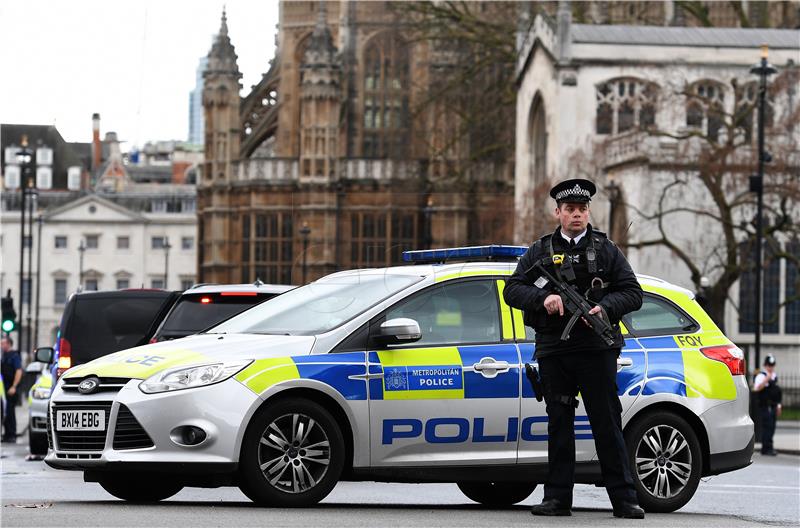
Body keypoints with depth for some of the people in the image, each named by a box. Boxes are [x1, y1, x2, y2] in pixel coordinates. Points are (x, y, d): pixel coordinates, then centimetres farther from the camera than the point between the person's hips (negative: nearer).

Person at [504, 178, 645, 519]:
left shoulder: (607, 250, 10)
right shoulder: (540, 251, 12)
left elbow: (633, 294, 6)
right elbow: (512, 290, 5)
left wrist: (605, 308, -13)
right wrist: (543, 298, -13)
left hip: (596, 350, -2)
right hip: (553, 351, 2)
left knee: (608, 424, -3)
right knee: (559, 425, 5)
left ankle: (624, 500, -2)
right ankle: (557, 498, 8)